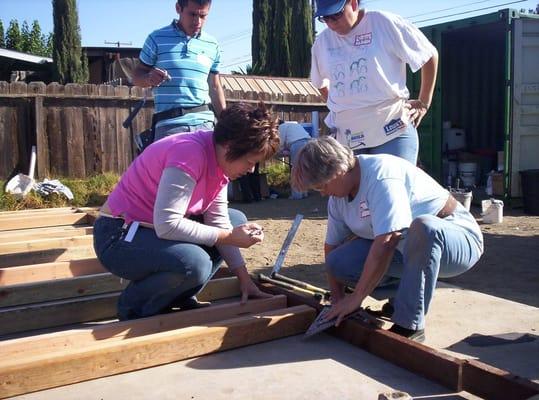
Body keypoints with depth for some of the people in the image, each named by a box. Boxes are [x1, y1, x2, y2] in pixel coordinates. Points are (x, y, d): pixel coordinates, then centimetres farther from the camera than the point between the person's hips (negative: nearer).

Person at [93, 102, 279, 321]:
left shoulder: (220, 157, 0)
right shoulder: (190, 155, -28)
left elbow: (218, 221, 1)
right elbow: (167, 225, -32)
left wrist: (245, 280, -2)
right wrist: (229, 236, -24)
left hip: (161, 227, 10)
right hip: (120, 237, -9)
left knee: (236, 221, 10)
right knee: (194, 264, -34)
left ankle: (181, 298, 9)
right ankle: (134, 307, -4)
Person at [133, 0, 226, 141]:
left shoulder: (212, 45, 12)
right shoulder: (157, 38, 3)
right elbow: (137, 76, 8)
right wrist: (149, 78, -16)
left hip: (204, 123, 3)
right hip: (169, 124, -2)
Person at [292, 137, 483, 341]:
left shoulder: (381, 175, -27)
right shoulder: (337, 196, -1)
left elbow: (386, 242, -33)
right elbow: (332, 247, 7)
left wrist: (356, 298, -27)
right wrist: (337, 299, 5)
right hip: (405, 248, 7)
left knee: (423, 227, -41)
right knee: (339, 261, -11)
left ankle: (409, 326, -27)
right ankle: (408, 296, 7)